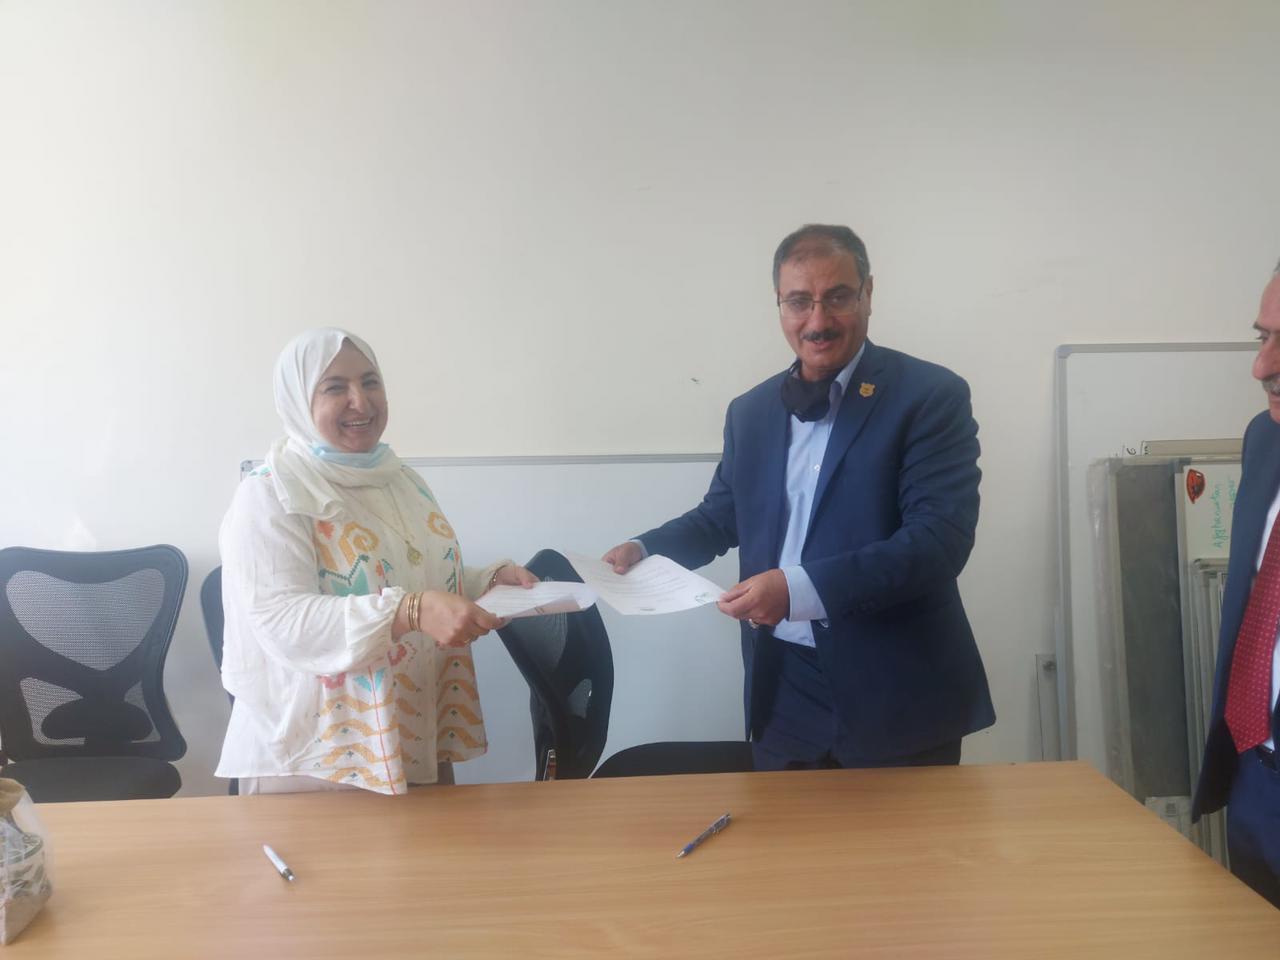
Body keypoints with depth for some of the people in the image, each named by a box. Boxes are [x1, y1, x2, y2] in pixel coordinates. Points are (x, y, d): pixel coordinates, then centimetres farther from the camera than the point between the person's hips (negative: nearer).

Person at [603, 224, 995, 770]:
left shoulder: (931, 396, -9)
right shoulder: (751, 410, 8)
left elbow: (940, 538, -19)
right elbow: (722, 514, 20)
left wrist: (801, 588, -28)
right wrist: (644, 550, 1)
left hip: (895, 697, -4)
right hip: (783, 694, 4)